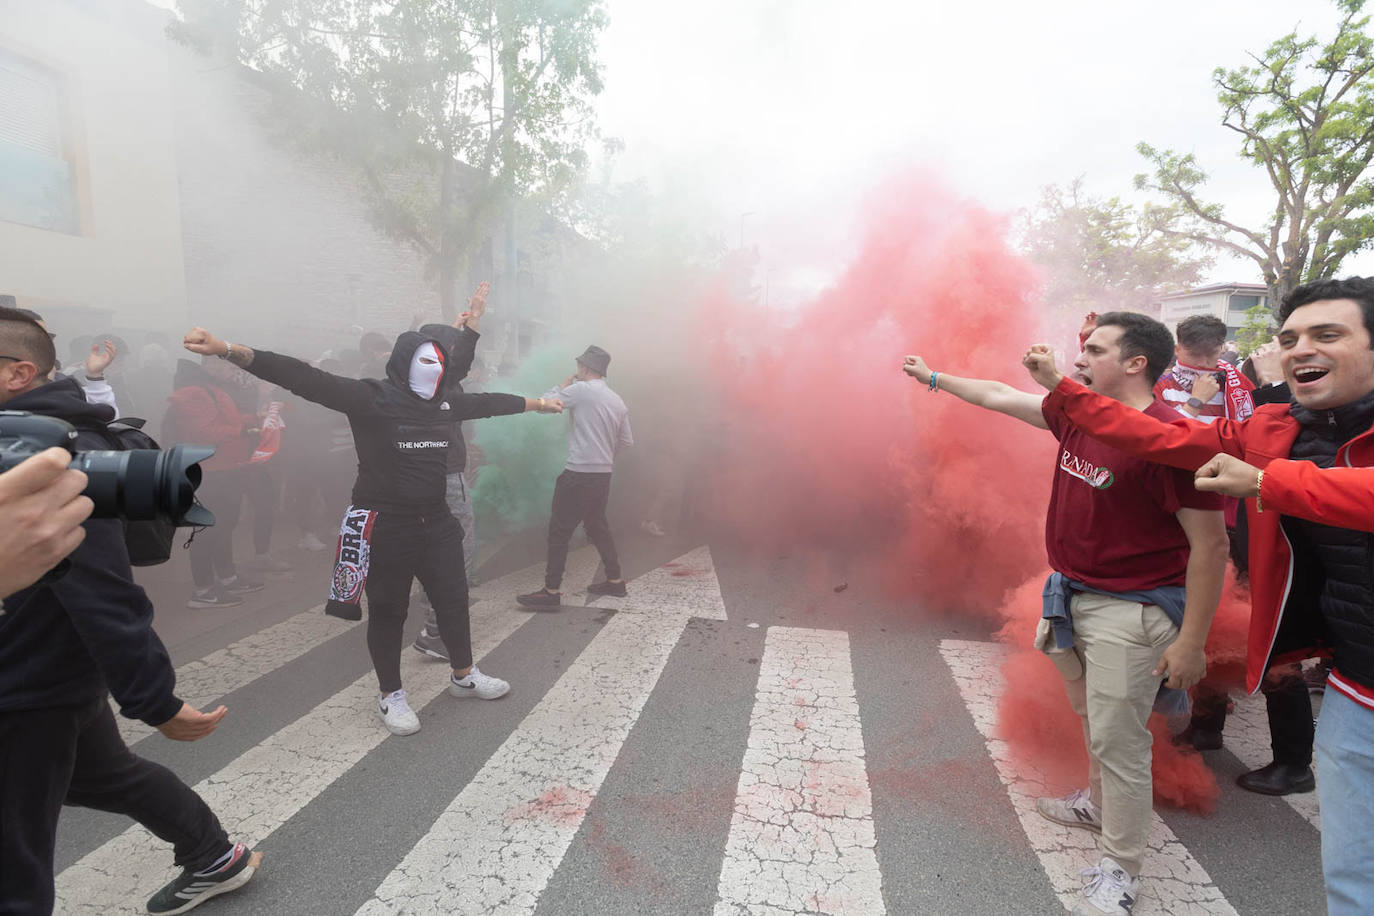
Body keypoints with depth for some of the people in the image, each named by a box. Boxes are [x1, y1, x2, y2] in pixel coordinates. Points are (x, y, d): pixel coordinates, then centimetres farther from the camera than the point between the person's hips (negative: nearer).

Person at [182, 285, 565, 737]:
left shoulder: (445, 402, 5)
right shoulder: (372, 397, -14)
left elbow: (488, 402, 19)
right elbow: (306, 379, -23)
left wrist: (535, 403, 32)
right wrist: (231, 351, -34)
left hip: (435, 521, 6)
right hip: (385, 525, -6)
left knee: (453, 599, 17)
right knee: (388, 611, 9)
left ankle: (464, 675, 39)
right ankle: (391, 696, 30)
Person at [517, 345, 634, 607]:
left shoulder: (581, 390, -10)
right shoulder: (618, 401, 10)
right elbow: (626, 441, 13)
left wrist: (562, 386, 8)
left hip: (579, 475, -7)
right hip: (603, 475, 8)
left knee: (559, 531, -1)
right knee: (597, 527, 20)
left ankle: (551, 591, 1)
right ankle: (614, 580, 26)